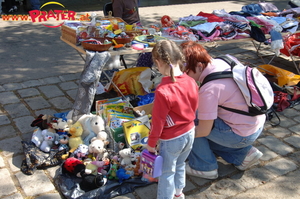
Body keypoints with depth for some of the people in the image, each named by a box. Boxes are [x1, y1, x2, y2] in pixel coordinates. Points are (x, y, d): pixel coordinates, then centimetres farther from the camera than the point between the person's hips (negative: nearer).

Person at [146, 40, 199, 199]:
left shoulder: (163, 91, -31)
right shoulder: (191, 82, -11)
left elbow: (158, 121, -22)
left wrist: (151, 143, -7)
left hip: (171, 139, -7)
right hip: (189, 132, 7)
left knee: (167, 172, 15)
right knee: (180, 165, 29)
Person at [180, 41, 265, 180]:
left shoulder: (209, 89, -28)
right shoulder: (220, 62, -4)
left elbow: (204, 131, -21)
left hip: (243, 135, -9)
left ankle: (204, 167, 6)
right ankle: (243, 153, 18)